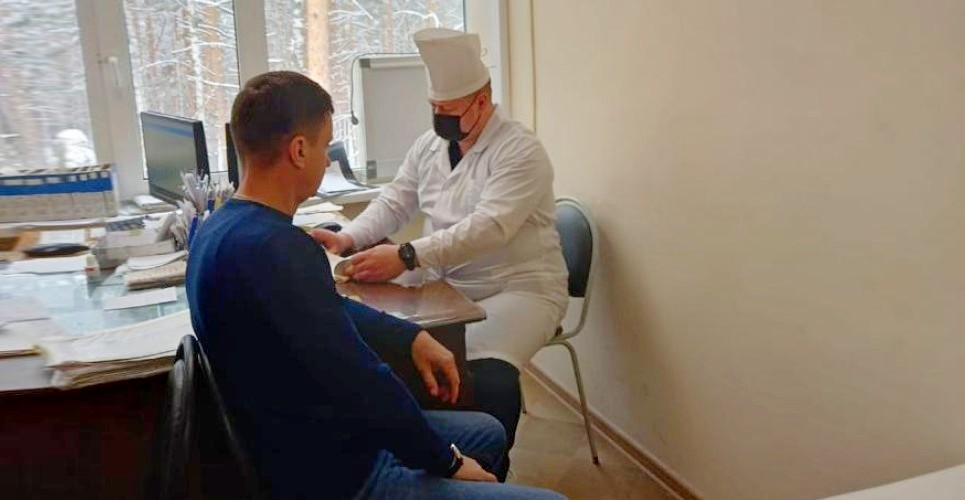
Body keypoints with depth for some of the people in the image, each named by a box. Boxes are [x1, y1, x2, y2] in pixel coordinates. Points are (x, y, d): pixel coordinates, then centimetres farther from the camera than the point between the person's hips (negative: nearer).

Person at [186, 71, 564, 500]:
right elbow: (361, 381, -25)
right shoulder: (276, 248, -28)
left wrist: (412, 336, 6)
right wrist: (446, 462, -10)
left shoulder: (223, 227, 4)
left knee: (487, 432, 24)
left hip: (299, 448, 10)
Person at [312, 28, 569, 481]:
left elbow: (488, 227, -28)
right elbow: (393, 203, 10)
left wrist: (407, 257, -36)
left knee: (488, 377, -31)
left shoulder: (520, 151, -15)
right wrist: (348, 238, -10)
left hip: (518, 289, -6)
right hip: (446, 286, 7)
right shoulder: (428, 146, 8)